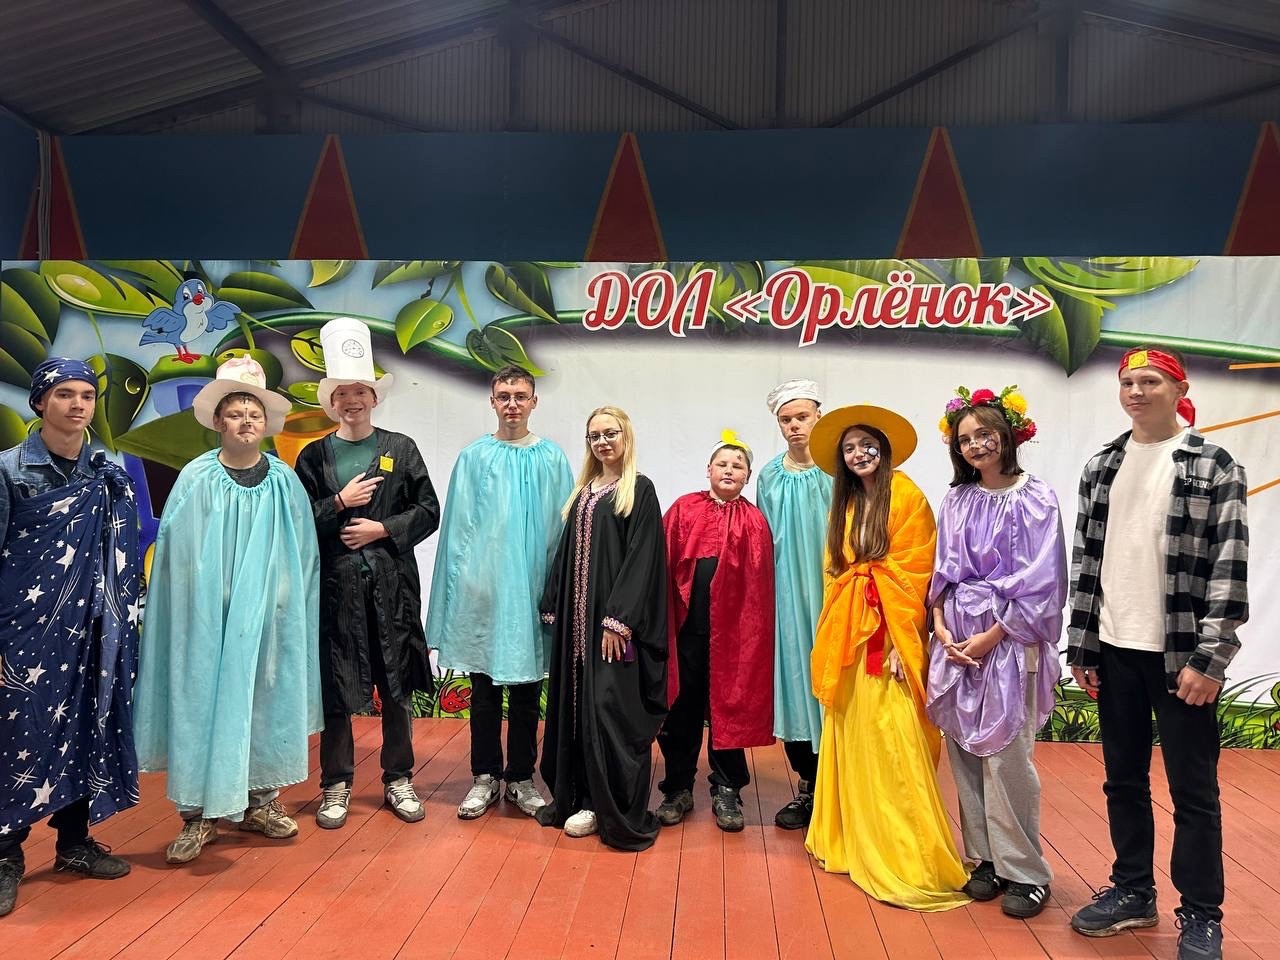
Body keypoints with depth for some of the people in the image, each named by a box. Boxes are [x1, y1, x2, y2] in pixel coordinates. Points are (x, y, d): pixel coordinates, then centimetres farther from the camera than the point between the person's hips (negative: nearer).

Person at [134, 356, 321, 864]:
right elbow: (175, 552, -3)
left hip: (266, 615, 2)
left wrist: (282, 595, 0)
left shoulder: (284, 481, 2)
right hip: (208, 616, -2)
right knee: (203, 704, 2)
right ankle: (200, 814, 13)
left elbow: (301, 552, 6)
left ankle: (260, 800, 23)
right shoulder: (196, 479, -3)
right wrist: (200, 601, -8)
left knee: (265, 701, 9)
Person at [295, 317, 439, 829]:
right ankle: (336, 784, 20)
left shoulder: (401, 449, 6)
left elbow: (428, 512, 3)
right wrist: (340, 503, -11)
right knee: (335, 689, 5)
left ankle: (399, 779, 22)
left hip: (392, 584, 0)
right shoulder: (314, 455, 5)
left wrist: (383, 528, -9)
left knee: (398, 686, 7)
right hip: (336, 586, 0)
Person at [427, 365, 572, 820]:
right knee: (484, 688, 8)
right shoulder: (473, 457, 4)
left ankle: (521, 778, 22)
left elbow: (564, 526, 5)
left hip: (532, 589, 0)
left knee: (527, 689, 9)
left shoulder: (552, 459, 4)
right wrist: (460, 584, -2)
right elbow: (457, 526, 4)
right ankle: (485, 777, 20)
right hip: (482, 589, 0)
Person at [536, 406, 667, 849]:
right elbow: (566, 553, 16)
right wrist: (554, 607, 9)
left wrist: (617, 619, -19)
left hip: (614, 616, -6)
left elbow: (641, 558, -13)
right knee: (576, 705, 9)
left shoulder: (639, 489, -5)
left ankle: (617, 810, 6)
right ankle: (584, 796, 21)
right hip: (577, 615, 7)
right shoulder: (583, 492, 15)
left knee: (611, 706, -5)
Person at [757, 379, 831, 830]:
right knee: (793, 685, 7)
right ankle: (808, 787, 21)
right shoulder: (770, 476, 8)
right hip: (787, 597, 4)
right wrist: (767, 594, 11)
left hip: (830, 594, -4)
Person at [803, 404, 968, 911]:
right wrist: (831, 639, 8)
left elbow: (912, 573, -12)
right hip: (848, 637, 7)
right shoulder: (843, 504, 16)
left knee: (892, 745, -7)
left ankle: (908, 858, 1)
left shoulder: (907, 496, -6)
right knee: (853, 740, 12)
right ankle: (855, 840, 23)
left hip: (889, 636, -7)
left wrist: (901, 641, -17)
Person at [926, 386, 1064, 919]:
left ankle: (1026, 873, 11)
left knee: (1005, 755, -4)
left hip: (1009, 640, -5)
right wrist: (941, 626, -2)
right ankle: (987, 859, 22)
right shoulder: (956, 501, 10)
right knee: (964, 753, 7)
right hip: (955, 639, 5)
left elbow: (1039, 584, -9)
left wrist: (990, 636, -11)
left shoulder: (1034, 499, -4)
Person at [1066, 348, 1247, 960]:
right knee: (1123, 779, 14)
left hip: (1181, 654, -4)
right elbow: (1086, 561, 9)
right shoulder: (1101, 468, 9)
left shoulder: (1214, 467, -5)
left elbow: (1229, 569, -10)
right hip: (1115, 651, 5)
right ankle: (1132, 892, 30)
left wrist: (1209, 659, -15)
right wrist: (1080, 646, 6)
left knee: (1193, 789, 6)